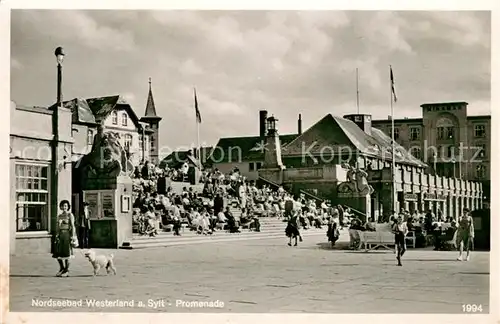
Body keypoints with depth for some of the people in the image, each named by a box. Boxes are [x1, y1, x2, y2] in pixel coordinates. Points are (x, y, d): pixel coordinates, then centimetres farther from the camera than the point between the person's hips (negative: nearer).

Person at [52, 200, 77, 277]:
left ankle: (67, 271, 8)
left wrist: (72, 237, -13)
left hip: (67, 234, -6)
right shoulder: (59, 216, 14)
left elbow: (73, 227, -7)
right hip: (60, 235, 6)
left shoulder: (70, 215, -3)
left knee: (66, 253, -3)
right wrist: (56, 236, 10)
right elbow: (57, 227, 16)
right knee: (57, 253, 4)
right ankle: (62, 268, 23)